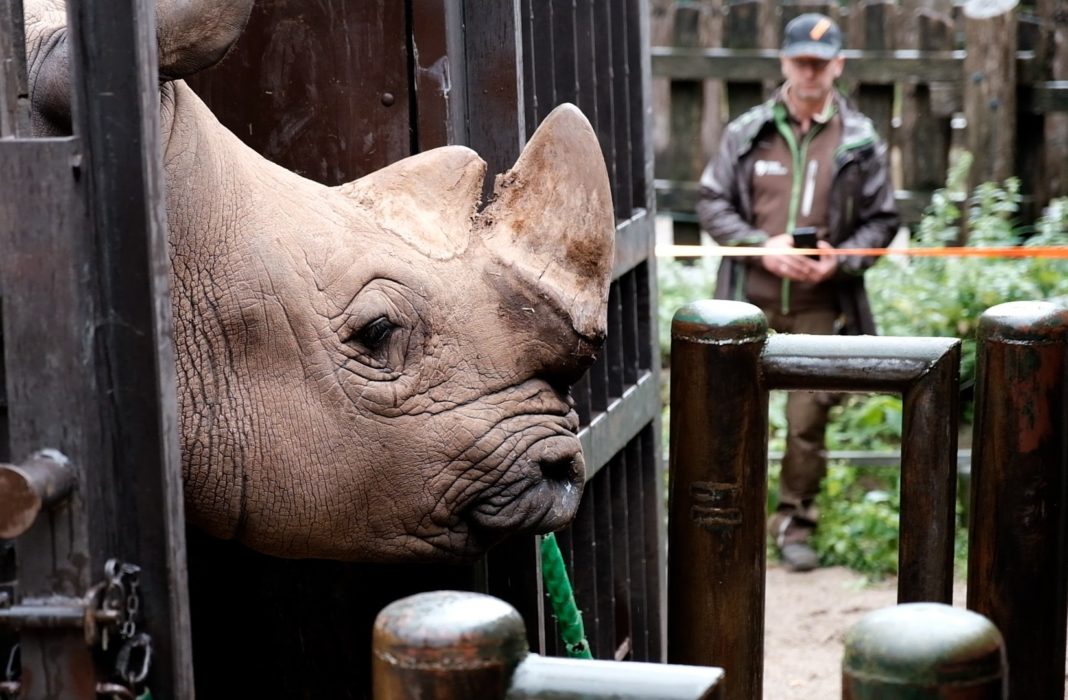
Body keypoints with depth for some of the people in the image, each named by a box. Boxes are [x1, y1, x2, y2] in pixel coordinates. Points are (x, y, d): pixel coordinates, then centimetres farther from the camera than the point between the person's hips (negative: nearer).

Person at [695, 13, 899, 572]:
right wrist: (761, 247, -11)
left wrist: (840, 259, -12)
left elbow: (881, 220, 7)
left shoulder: (860, 142, 2)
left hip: (820, 307, 0)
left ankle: (794, 525, 20)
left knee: (808, 421, 4)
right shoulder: (747, 132, 1)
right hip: (751, 300, 0)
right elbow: (711, 202, 4)